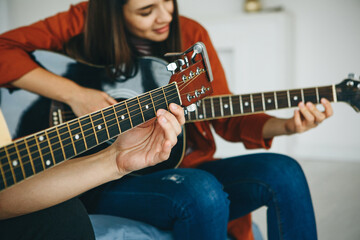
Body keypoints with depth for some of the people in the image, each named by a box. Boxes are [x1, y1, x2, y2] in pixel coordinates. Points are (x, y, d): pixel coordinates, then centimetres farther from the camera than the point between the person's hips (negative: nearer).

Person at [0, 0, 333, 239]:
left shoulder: (191, 35, 4)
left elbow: (227, 118, 6)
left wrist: (285, 126, -11)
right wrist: (73, 94, -21)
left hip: (181, 168, 4)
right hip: (107, 181, -3)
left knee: (283, 173, -19)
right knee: (201, 192, -34)